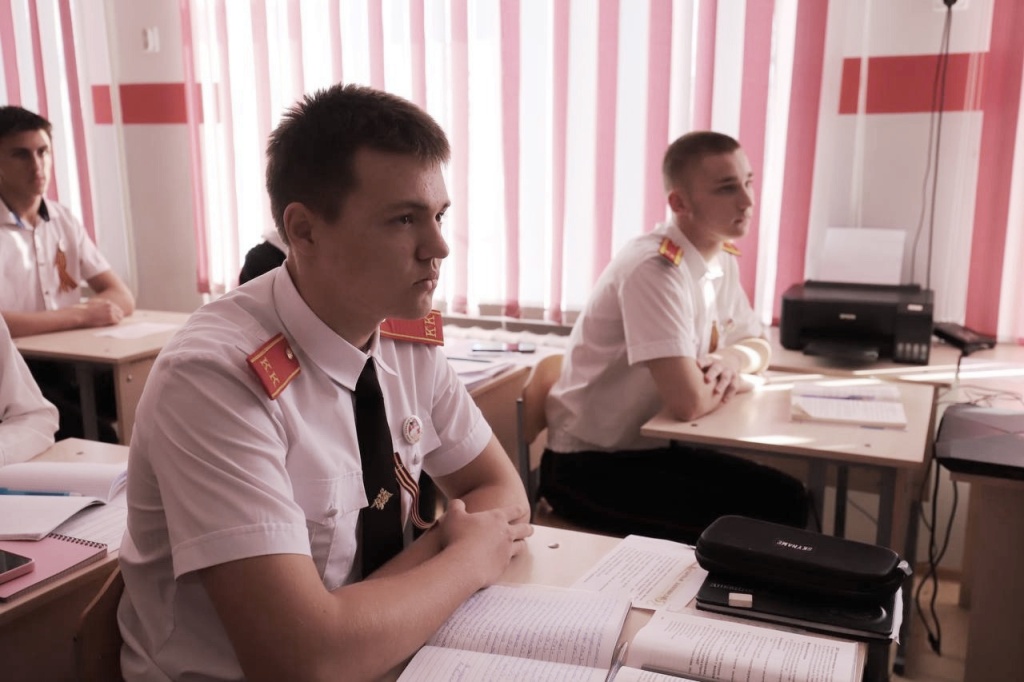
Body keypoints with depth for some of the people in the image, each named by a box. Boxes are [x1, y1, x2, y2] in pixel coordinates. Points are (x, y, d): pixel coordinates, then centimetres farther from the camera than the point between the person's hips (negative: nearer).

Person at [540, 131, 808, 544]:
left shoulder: (722, 261, 3)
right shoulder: (654, 269, -25)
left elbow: (759, 346, 17)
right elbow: (689, 401, -32)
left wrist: (733, 358, -7)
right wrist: (734, 382, -9)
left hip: (653, 447, 8)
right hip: (589, 465, -8)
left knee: (785, 498, -2)